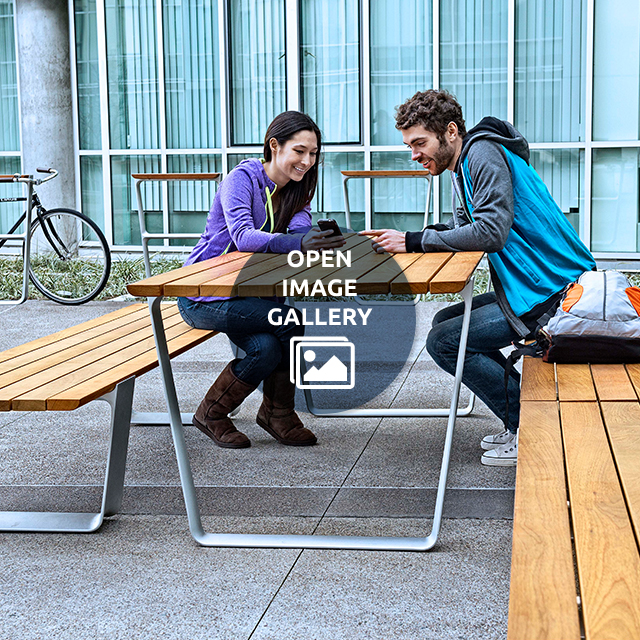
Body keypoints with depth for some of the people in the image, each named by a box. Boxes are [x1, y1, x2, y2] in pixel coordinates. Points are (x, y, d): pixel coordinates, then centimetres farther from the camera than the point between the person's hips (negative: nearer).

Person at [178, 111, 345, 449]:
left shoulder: (296, 190, 6)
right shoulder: (241, 178, -16)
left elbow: (299, 231, -14)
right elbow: (243, 236, -32)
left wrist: (323, 241, -38)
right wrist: (298, 243, -48)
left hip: (245, 291, 6)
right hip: (204, 294, -6)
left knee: (267, 350, -23)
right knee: (291, 317, -23)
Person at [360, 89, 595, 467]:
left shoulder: (484, 154, -15)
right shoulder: (462, 166, 16)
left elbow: (491, 232, -26)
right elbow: (463, 228, 19)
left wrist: (414, 242, -20)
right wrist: (401, 239, 3)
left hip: (554, 291, -11)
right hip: (529, 286, 11)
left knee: (444, 341, -10)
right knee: (445, 321, 16)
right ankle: (523, 418, 14)